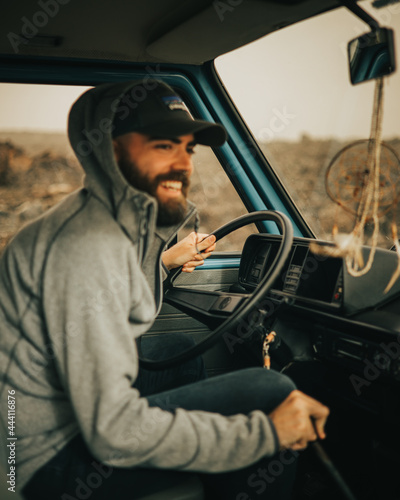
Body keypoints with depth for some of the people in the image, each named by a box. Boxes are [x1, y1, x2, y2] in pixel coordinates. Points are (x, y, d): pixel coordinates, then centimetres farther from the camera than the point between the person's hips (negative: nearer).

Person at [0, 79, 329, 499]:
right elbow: (114, 432, -31)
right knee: (270, 392, -16)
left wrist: (163, 262, 15)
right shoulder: (87, 244, -28)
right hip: (52, 455, -10)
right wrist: (265, 432, -26)